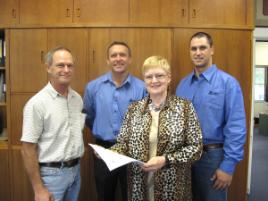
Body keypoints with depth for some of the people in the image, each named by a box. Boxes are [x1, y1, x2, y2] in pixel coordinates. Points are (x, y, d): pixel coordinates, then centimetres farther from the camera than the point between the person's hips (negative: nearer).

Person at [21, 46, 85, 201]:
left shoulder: (78, 98, 3)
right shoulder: (37, 103, -15)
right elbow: (28, 149, -15)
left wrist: (76, 164, 8)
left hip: (76, 170, 6)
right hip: (51, 173, -6)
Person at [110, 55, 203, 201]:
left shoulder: (184, 106, -6)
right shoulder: (134, 108, 2)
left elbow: (196, 147, -8)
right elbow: (123, 143, 5)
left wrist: (166, 160, -19)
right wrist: (110, 153, -15)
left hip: (172, 186, -2)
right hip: (139, 185, 3)